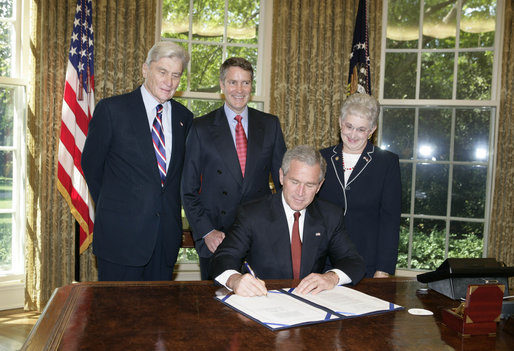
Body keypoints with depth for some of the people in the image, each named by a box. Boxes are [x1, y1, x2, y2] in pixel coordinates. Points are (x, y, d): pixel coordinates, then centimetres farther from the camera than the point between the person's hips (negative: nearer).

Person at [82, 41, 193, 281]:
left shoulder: (184, 117, 9)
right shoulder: (111, 109, -4)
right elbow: (91, 164, 2)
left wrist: (170, 210, 10)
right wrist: (113, 208, 7)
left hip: (167, 234, 4)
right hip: (121, 234, -4)